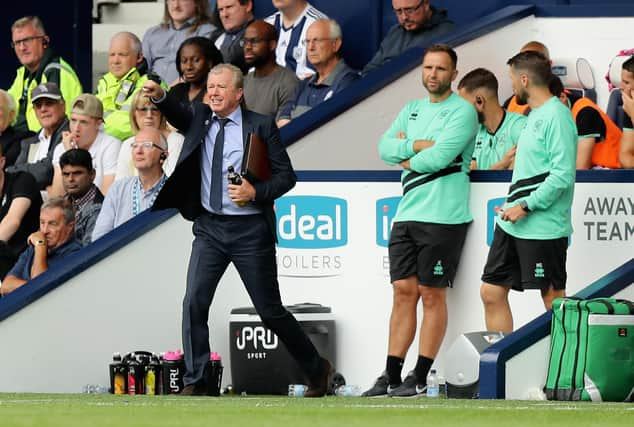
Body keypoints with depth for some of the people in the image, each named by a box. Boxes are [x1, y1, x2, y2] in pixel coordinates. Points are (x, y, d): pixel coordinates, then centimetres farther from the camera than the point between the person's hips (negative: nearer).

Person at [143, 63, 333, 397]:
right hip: (209, 228, 3)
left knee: (270, 310, 3)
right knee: (194, 303, -9)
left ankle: (317, 369, 21)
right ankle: (194, 382, -2)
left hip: (250, 230, -3)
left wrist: (256, 192, -18)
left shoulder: (260, 126, -4)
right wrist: (159, 97, -28)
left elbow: (286, 175, -3)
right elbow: (179, 118, -11)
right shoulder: (201, 119, 7)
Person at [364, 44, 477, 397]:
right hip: (407, 214, 6)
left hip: (443, 217, -6)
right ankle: (391, 377, 4)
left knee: (432, 295, -2)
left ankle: (420, 378, 1)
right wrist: (419, 146, -11)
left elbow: (439, 157, -16)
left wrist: (405, 155, 0)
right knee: (404, 292, 4)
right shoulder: (412, 110, 17)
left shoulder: (462, 111, -4)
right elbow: (386, 147, 4)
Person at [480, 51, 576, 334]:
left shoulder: (556, 116, -13)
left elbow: (562, 175, -21)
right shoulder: (534, 115, 17)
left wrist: (525, 206, -19)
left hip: (543, 227, -10)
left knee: (553, 299, -1)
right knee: (492, 293, 9)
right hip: (511, 225, 10)